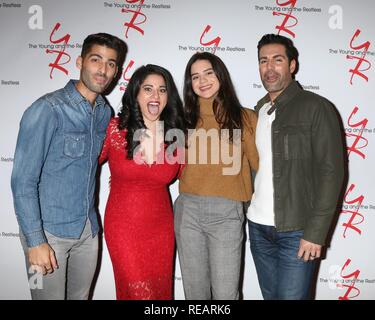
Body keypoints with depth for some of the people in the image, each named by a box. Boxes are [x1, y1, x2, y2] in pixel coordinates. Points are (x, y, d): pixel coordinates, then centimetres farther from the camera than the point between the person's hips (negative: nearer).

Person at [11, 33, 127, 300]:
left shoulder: (105, 112, 3)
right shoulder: (47, 110, -16)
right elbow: (23, 180, -16)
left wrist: (90, 222, 11)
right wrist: (35, 241, -17)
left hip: (88, 230, 6)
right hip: (49, 231, -6)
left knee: (81, 296, 20)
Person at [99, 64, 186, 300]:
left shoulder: (176, 134, -6)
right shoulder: (115, 128, -12)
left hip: (162, 227, 3)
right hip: (123, 226, -3)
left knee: (161, 290, 19)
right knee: (138, 291, 3)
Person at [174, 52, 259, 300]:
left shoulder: (244, 117, 0)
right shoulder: (186, 118, 9)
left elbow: (258, 164, 4)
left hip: (226, 212, -2)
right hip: (188, 210, 3)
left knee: (225, 293, 3)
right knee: (194, 290, 14)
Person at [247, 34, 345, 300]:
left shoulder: (316, 108, -6)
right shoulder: (258, 111, 11)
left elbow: (331, 172, -10)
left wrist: (316, 233, -15)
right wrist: (244, 211, 6)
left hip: (297, 231, -5)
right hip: (258, 228, 5)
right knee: (270, 295, 16)